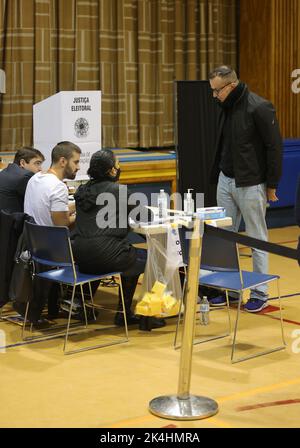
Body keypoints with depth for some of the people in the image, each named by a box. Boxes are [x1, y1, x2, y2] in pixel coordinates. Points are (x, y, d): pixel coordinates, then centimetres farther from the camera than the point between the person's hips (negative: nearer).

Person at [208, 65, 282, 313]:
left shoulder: (259, 107, -16)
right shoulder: (226, 107, 7)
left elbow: (275, 146, -14)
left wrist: (272, 185, -12)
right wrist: (217, 175, 14)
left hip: (250, 184, -8)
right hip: (225, 181, 8)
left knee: (257, 238, 3)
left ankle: (260, 293, 13)